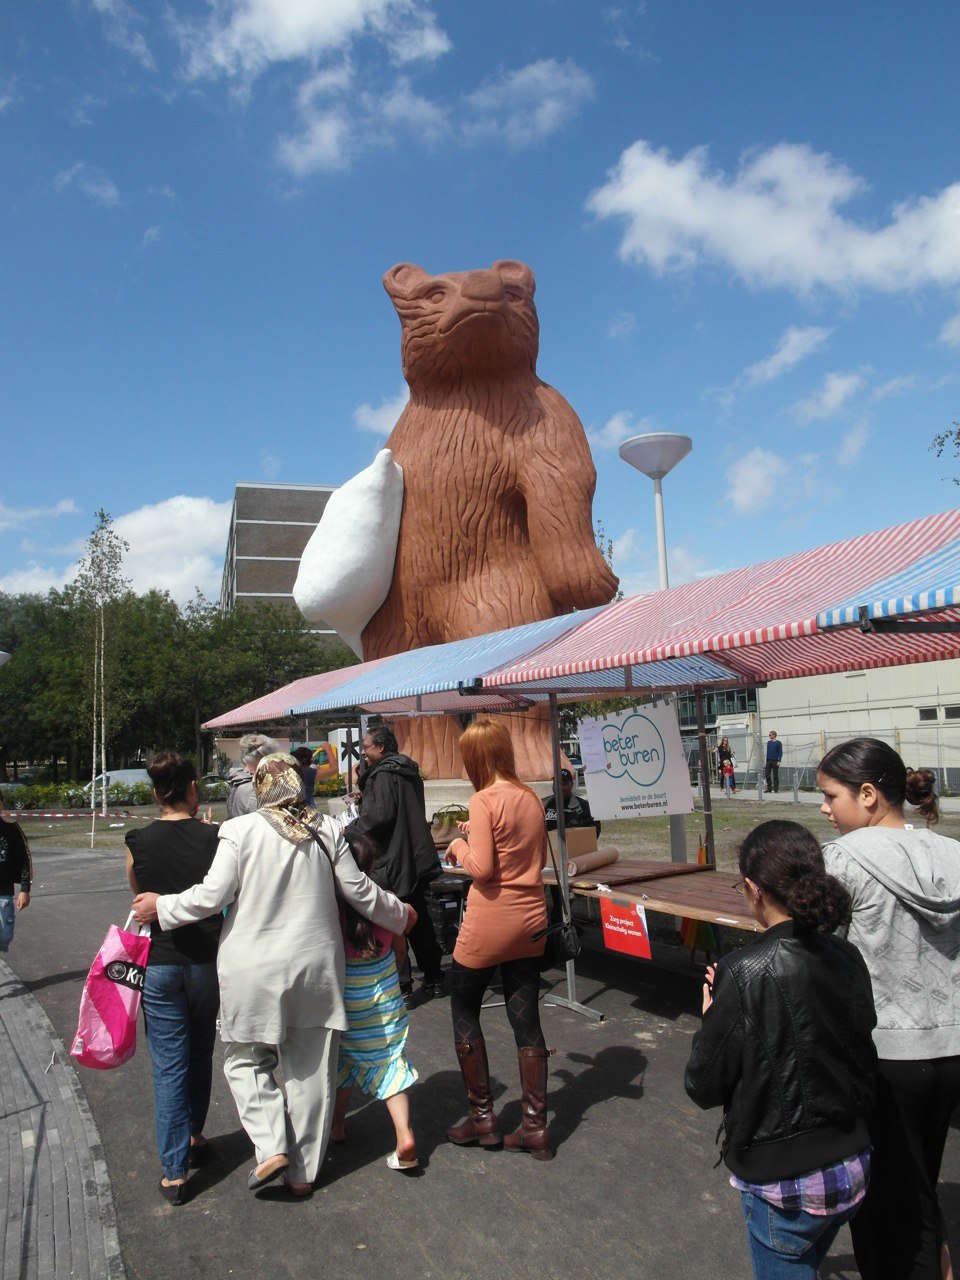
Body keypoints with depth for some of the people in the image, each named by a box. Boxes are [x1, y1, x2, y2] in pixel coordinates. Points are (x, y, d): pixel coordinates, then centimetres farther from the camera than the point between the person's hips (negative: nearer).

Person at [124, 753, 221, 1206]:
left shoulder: (137, 842, -7)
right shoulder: (216, 838, -12)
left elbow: (139, 893, 10)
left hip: (159, 965, 0)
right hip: (207, 962, 0)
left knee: (168, 1064, 8)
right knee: (200, 1055, 21)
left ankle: (174, 1170, 11)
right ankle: (193, 1136, 39)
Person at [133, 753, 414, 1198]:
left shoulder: (240, 830, -8)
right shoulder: (326, 830, 0)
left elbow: (212, 894, -10)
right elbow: (358, 890, 4)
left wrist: (161, 907, 7)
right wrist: (399, 915, 20)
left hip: (254, 969, -2)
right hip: (316, 965, 3)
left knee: (246, 1060, 18)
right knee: (312, 1069, 14)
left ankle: (272, 1148, 3)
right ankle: (303, 1171, 24)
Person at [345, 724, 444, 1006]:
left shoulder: (383, 774, -15)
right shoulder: (409, 772, 14)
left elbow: (379, 815, -26)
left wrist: (349, 830, -14)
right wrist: (364, 797, 15)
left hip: (390, 863, -9)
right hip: (416, 859, 9)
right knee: (419, 920, 18)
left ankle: (401, 988, 1)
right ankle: (434, 979, 27)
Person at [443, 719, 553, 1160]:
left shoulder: (485, 800, -16)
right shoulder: (530, 797, 5)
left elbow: (481, 868, -21)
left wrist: (460, 846, -2)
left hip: (491, 921, -7)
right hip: (531, 919, 7)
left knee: (463, 1010, 13)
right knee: (525, 1019, 12)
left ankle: (482, 1117, 20)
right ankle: (535, 1127, 18)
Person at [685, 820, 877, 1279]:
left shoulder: (747, 974, -25)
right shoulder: (848, 959, -8)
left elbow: (704, 1087, -16)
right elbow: (863, 1059, 8)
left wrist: (712, 1017, 0)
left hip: (785, 1184, -6)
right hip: (853, 1168, 6)